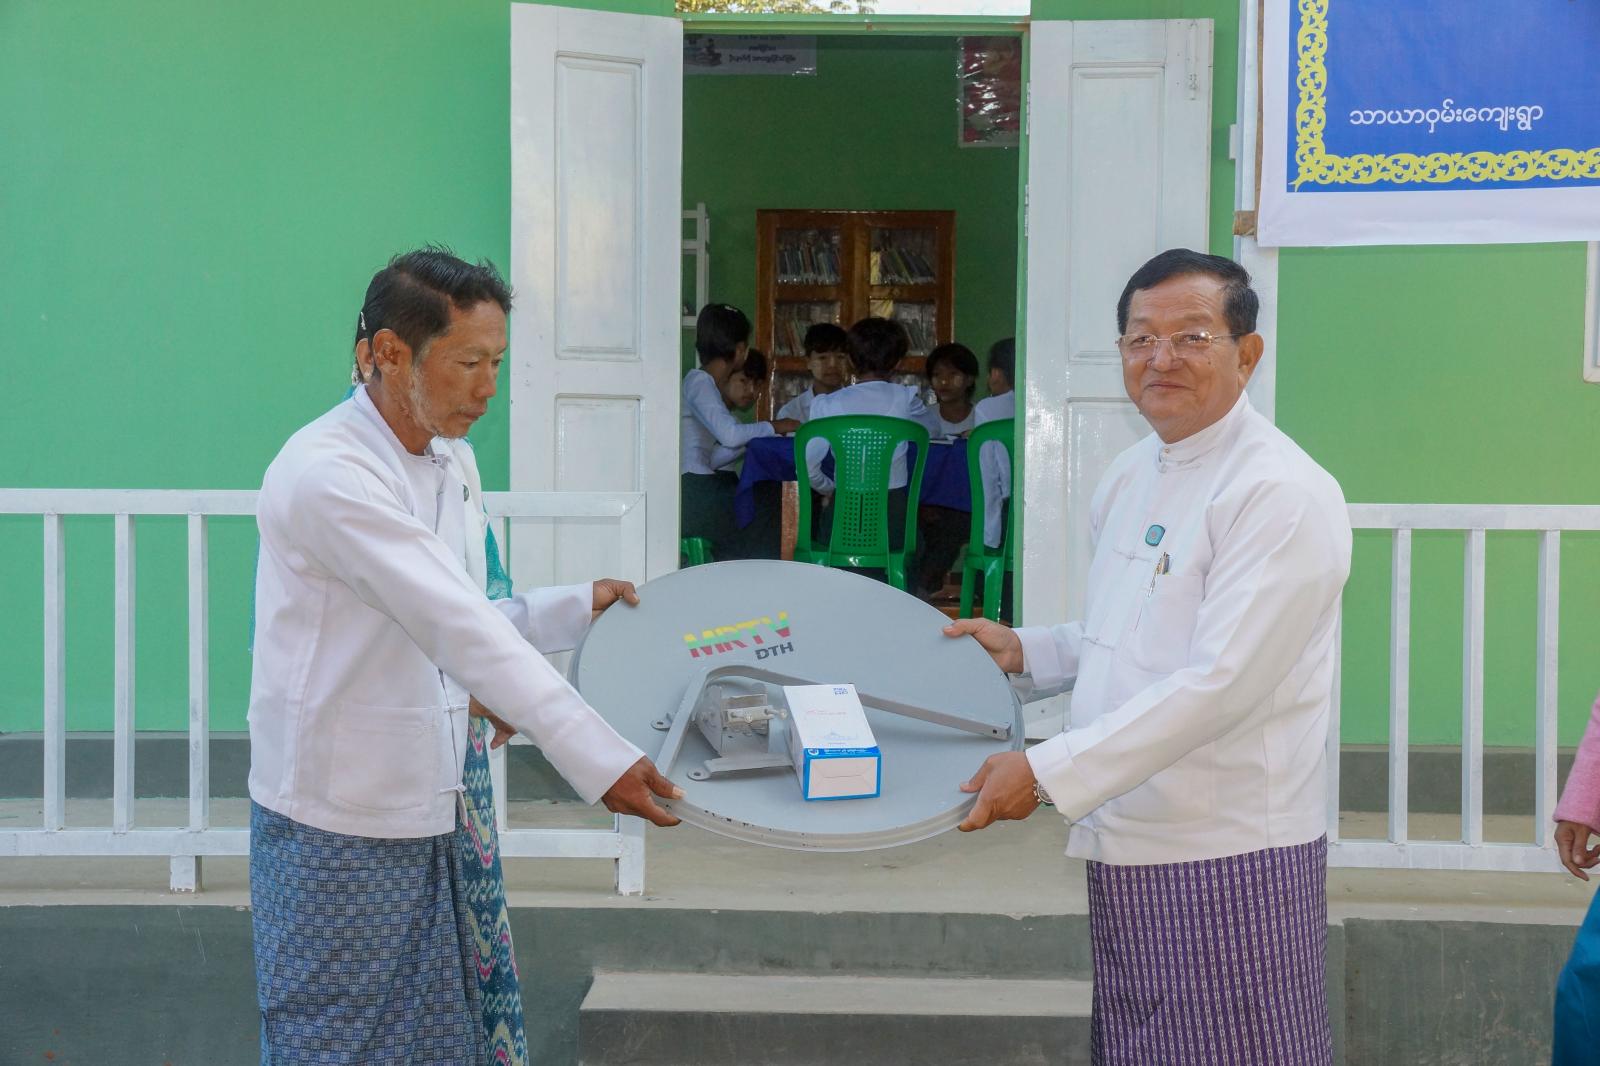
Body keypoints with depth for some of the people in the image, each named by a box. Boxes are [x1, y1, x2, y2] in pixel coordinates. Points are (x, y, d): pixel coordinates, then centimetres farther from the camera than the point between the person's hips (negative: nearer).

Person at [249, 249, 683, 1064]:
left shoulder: (454, 463, 7)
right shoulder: (326, 473, -21)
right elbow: (458, 631, -27)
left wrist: (578, 607, 2)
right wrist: (600, 760, -29)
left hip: (426, 814, 8)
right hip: (338, 830, -8)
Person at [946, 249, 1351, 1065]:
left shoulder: (1282, 493, -16)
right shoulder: (1130, 476, 12)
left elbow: (1220, 683, -23)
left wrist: (1046, 772, -23)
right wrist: (1024, 652, 10)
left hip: (1226, 859, -8)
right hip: (1129, 845, 8)